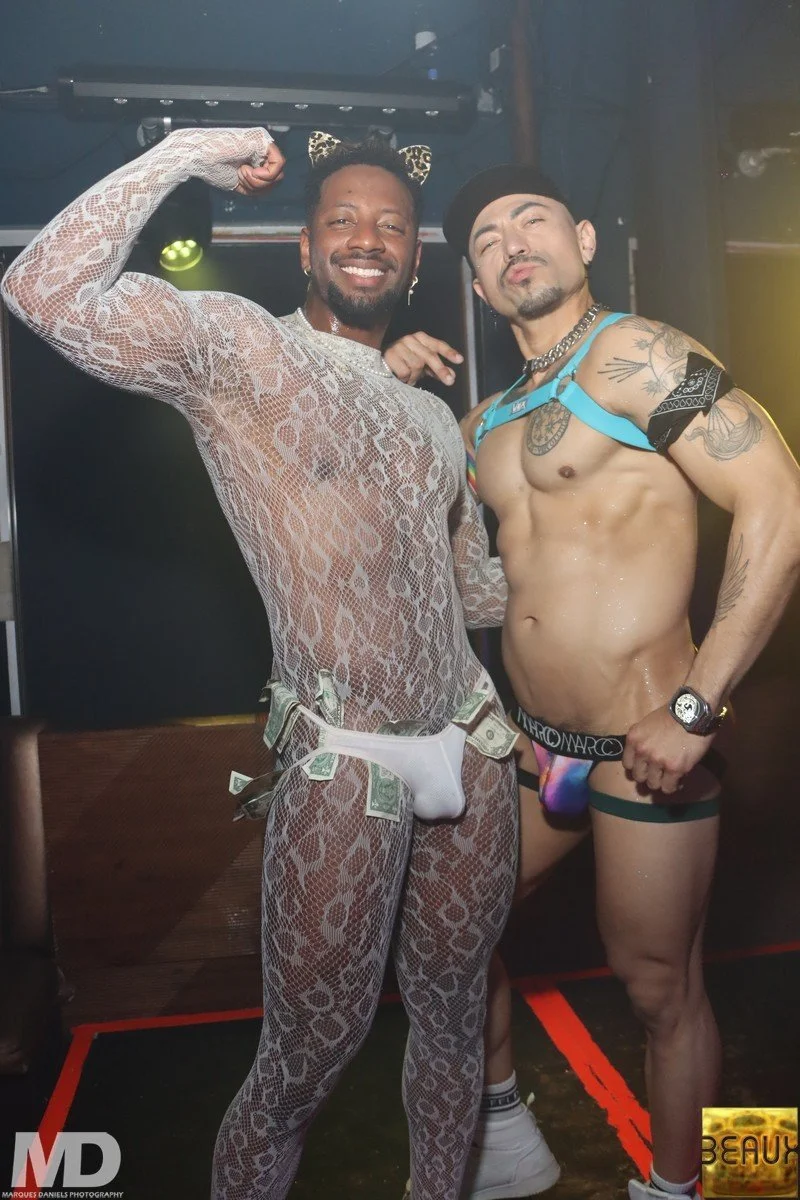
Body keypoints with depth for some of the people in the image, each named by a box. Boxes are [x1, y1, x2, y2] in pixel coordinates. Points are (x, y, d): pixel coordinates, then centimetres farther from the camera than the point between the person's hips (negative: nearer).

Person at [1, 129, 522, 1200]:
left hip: (472, 749, 7)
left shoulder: (432, 417, 17)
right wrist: (184, 154, -10)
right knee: (307, 1062, 8)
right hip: (344, 767, -6)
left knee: (454, 1019, 21)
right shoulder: (236, 346, -3)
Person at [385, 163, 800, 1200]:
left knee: (659, 988, 9)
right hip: (533, 746, 8)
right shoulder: (490, 418, 11)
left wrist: (695, 707, -23)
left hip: (642, 752, -8)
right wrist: (391, 391, 6)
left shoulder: (632, 354, -12)